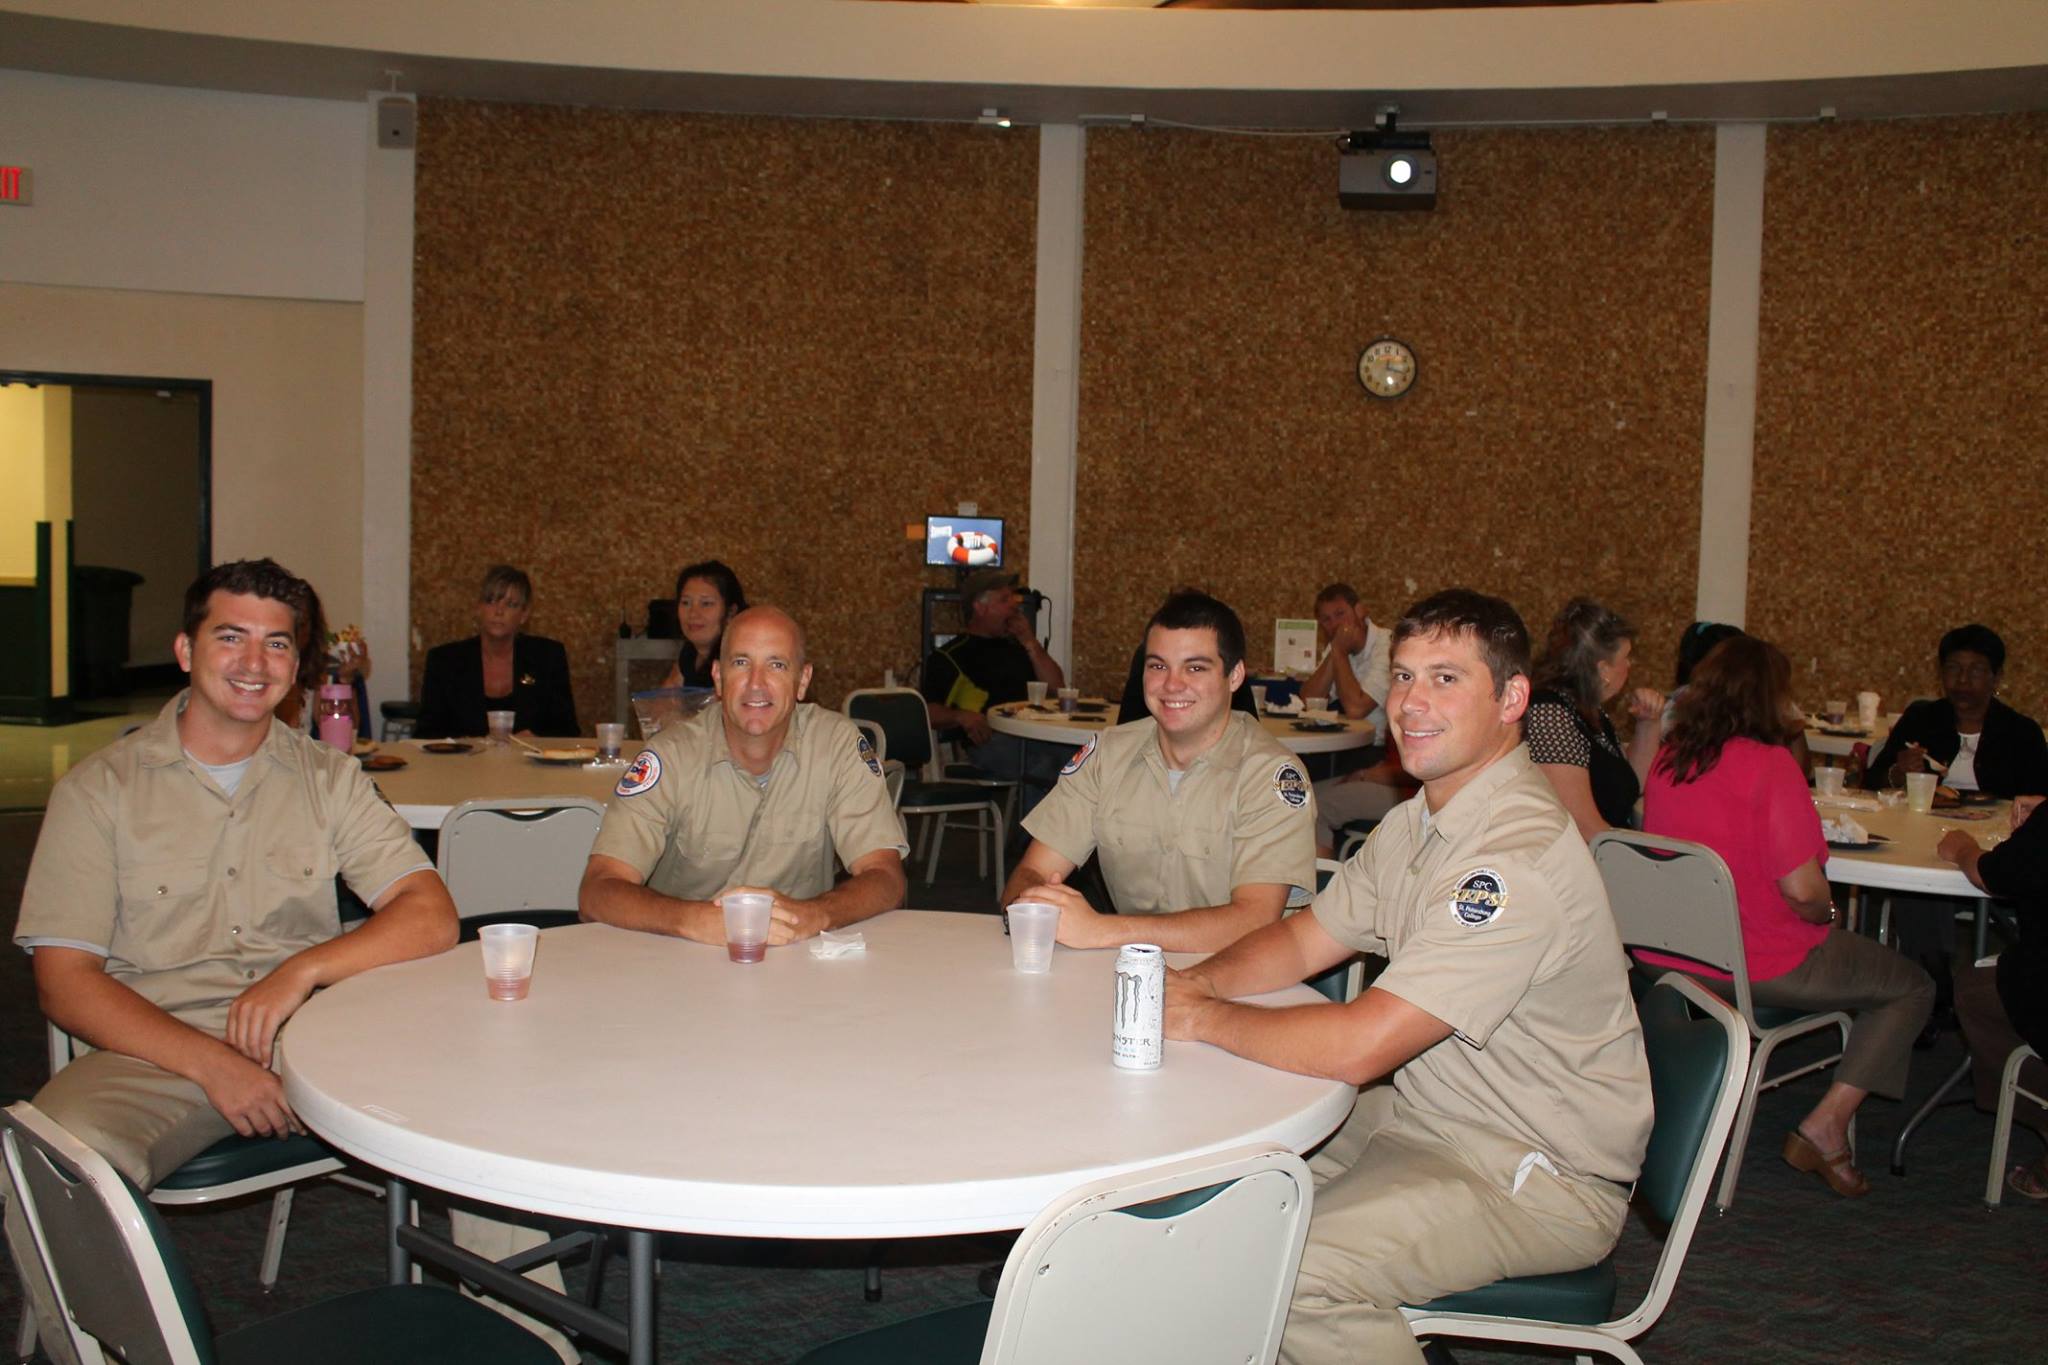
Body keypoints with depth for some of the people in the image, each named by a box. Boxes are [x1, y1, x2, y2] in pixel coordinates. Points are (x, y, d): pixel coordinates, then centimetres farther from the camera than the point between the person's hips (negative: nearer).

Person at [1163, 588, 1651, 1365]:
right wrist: (1199, 980, -7)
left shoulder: (1520, 856, -27)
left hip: (1541, 1180, -9)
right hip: (1426, 1115, 9)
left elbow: (1359, 1047, -31)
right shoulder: (1418, 823, 6)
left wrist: (1204, 1017, -18)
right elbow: (1305, 940, 13)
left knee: (1294, 1270, -26)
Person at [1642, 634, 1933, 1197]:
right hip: (1758, 965, -7)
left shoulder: (1669, 757, 1)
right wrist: (1829, 913, -2)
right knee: (1911, 988, 12)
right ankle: (1824, 1126, 4)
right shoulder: (1770, 764, -19)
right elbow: (1802, 890, -22)